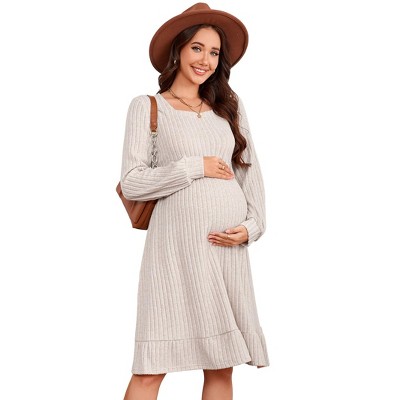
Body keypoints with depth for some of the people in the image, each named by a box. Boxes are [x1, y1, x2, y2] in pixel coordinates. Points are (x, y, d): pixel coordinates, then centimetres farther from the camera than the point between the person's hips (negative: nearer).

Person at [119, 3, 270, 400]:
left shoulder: (229, 105, 16)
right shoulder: (147, 106, 4)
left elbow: (251, 170, 16)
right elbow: (131, 182, -3)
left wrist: (252, 225, 1)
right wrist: (195, 167, -7)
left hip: (228, 245, 4)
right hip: (177, 243, -4)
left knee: (222, 365, 6)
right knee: (151, 368, -7)